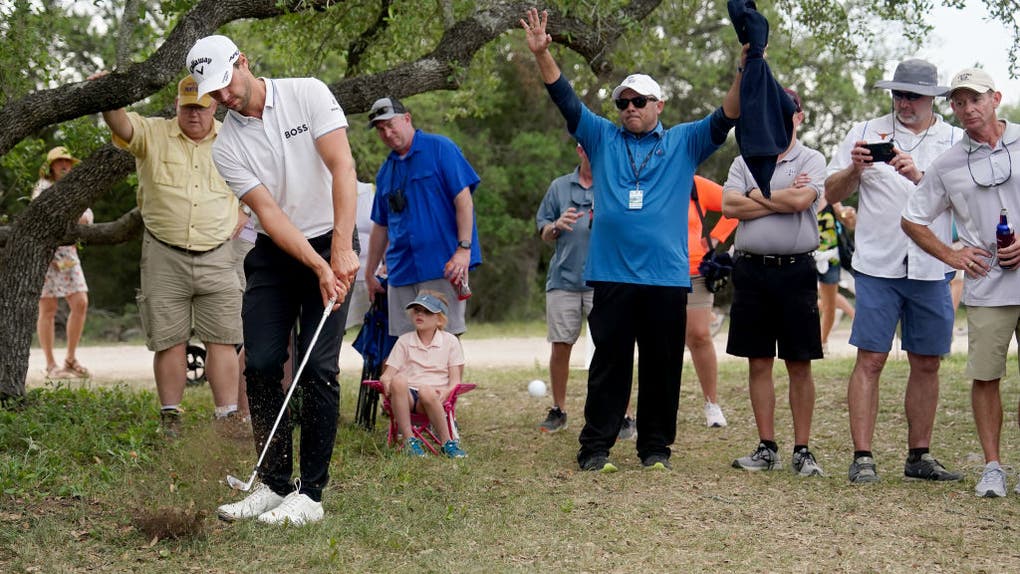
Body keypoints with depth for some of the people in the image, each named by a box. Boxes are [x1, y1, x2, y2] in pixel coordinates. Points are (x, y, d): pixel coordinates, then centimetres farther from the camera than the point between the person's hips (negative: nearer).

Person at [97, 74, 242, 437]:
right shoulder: (154, 134, 1)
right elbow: (123, 125, -20)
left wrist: (234, 228, 6)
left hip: (216, 257, 1)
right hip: (164, 257, -1)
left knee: (222, 340, -1)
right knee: (169, 341, 2)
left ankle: (228, 418, 1)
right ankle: (171, 420, 8)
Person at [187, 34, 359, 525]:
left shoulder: (308, 94, -10)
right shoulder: (226, 146, -4)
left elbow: (343, 167, -18)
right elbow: (268, 213, -12)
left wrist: (340, 250, -26)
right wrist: (318, 268, -24)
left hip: (332, 246, -4)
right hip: (274, 254, 4)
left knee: (318, 368, -9)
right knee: (260, 365, -3)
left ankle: (311, 493, -4)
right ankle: (274, 484, 9)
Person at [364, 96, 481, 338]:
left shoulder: (440, 148, 0)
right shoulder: (385, 171, 17)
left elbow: (463, 200, -6)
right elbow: (381, 226, 22)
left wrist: (464, 249, -16)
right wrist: (370, 274, 21)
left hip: (442, 266, -6)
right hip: (401, 270, 6)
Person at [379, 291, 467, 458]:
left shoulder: (450, 341, 14)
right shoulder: (404, 341, 19)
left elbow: (455, 379, 6)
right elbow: (388, 374, 11)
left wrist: (446, 391, -17)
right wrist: (386, 382, -14)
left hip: (435, 395, -2)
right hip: (406, 395, 2)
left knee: (426, 391, -40)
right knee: (398, 380, -36)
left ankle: (447, 442, -29)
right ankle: (409, 440, -34)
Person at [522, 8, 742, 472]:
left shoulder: (683, 143, 11)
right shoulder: (602, 138, 12)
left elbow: (725, 118, 0)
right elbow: (565, 98, 5)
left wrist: (745, 74, -16)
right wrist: (541, 54, -8)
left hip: (668, 278, 0)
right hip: (612, 276, 0)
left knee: (663, 367, 5)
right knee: (609, 364, 1)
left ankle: (656, 447, 15)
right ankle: (595, 447, 5)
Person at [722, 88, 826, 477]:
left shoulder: (811, 161, 3)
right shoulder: (744, 162, 12)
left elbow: (800, 200, -16)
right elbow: (729, 206, -4)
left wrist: (757, 195, -3)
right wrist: (781, 199, -8)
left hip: (795, 270, -3)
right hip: (751, 269, 3)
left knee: (799, 364, 1)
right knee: (759, 362, 6)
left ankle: (802, 451, 6)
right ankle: (767, 448, 13)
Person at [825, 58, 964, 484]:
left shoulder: (954, 141, 8)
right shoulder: (866, 133, 7)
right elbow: (832, 194, 7)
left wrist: (919, 176, -21)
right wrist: (855, 169, -12)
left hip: (931, 269, 2)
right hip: (878, 265, -1)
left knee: (927, 364, 8)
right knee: (870, 360, -6)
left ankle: (919, 456, 18)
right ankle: (862, 457, -3)